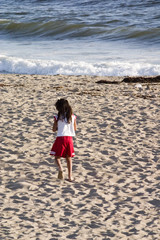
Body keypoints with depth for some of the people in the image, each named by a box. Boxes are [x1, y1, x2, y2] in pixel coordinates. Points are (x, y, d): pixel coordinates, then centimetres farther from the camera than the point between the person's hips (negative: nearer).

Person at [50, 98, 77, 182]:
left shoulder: (57, 117, -5)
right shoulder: (72, 116, 2)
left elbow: (54, 129, 0)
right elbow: (75, 129, 11)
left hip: (60, 138, -3)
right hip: (69, 138, 3)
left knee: (57, 156, 10)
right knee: (69, 158, 13)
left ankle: (60, 168, -19)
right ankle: (70, 176, 8)